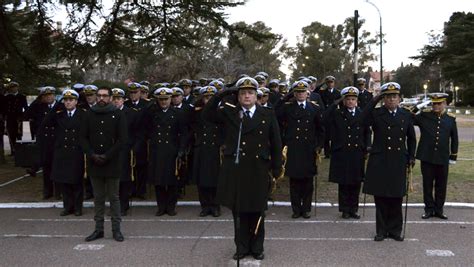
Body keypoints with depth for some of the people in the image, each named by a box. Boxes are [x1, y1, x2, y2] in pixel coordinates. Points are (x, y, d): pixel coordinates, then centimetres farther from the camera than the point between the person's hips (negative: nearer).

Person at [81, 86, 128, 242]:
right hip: (94, 163, 3)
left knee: (114, 197, 4)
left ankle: (116, 229, 12)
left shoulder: (118, 115, -1)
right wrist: (92, 155, -8)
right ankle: (99, 229, 17)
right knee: (98, 197, 9)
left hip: (112, 163, -3)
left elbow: (123, 139, -6)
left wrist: (106, 156, -12)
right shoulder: (89, 115, 7)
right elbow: (83, 137, 6)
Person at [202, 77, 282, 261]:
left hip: (258, 171, -1)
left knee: (257, 211, 9)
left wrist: (277, 168, 2)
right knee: (238, 211, 8)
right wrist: (222, 95, -12)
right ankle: (242, 247, 22)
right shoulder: (228, 113, 5)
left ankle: (257, 248, 24)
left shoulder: (268, 115, 3)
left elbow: (276, 144, 4)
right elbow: (207, 115, -5)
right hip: (235, 170, 1)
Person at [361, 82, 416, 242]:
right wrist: (374, 101, -18)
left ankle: (395, 230, 21)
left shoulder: (406, 116, 9)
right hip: (379, 162, -2)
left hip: (399, 162, 2)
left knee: (396, 198, 8)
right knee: (380, 198, 4)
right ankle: (382, 230, 16)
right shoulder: (376, 113, -1)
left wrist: (411, 157, 10)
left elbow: (411, 138, 18)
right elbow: (363, 121, -24)